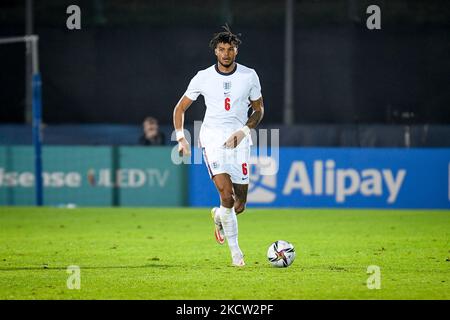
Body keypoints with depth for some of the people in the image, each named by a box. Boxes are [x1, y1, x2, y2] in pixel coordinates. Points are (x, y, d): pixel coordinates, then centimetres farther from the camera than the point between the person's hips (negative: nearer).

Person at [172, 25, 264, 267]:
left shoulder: (249, 76, 2)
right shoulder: (203, 77, 0)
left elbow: (258, 110, 11)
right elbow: (180, 108, 9)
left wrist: (243, 131, -6)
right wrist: (181, 138, -3)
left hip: (239, 139, 2)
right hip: (212, 137, -2)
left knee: (239, 206, 1)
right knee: (226, 194, -21)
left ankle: (219, 216, 38)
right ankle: (235, 251, -10)